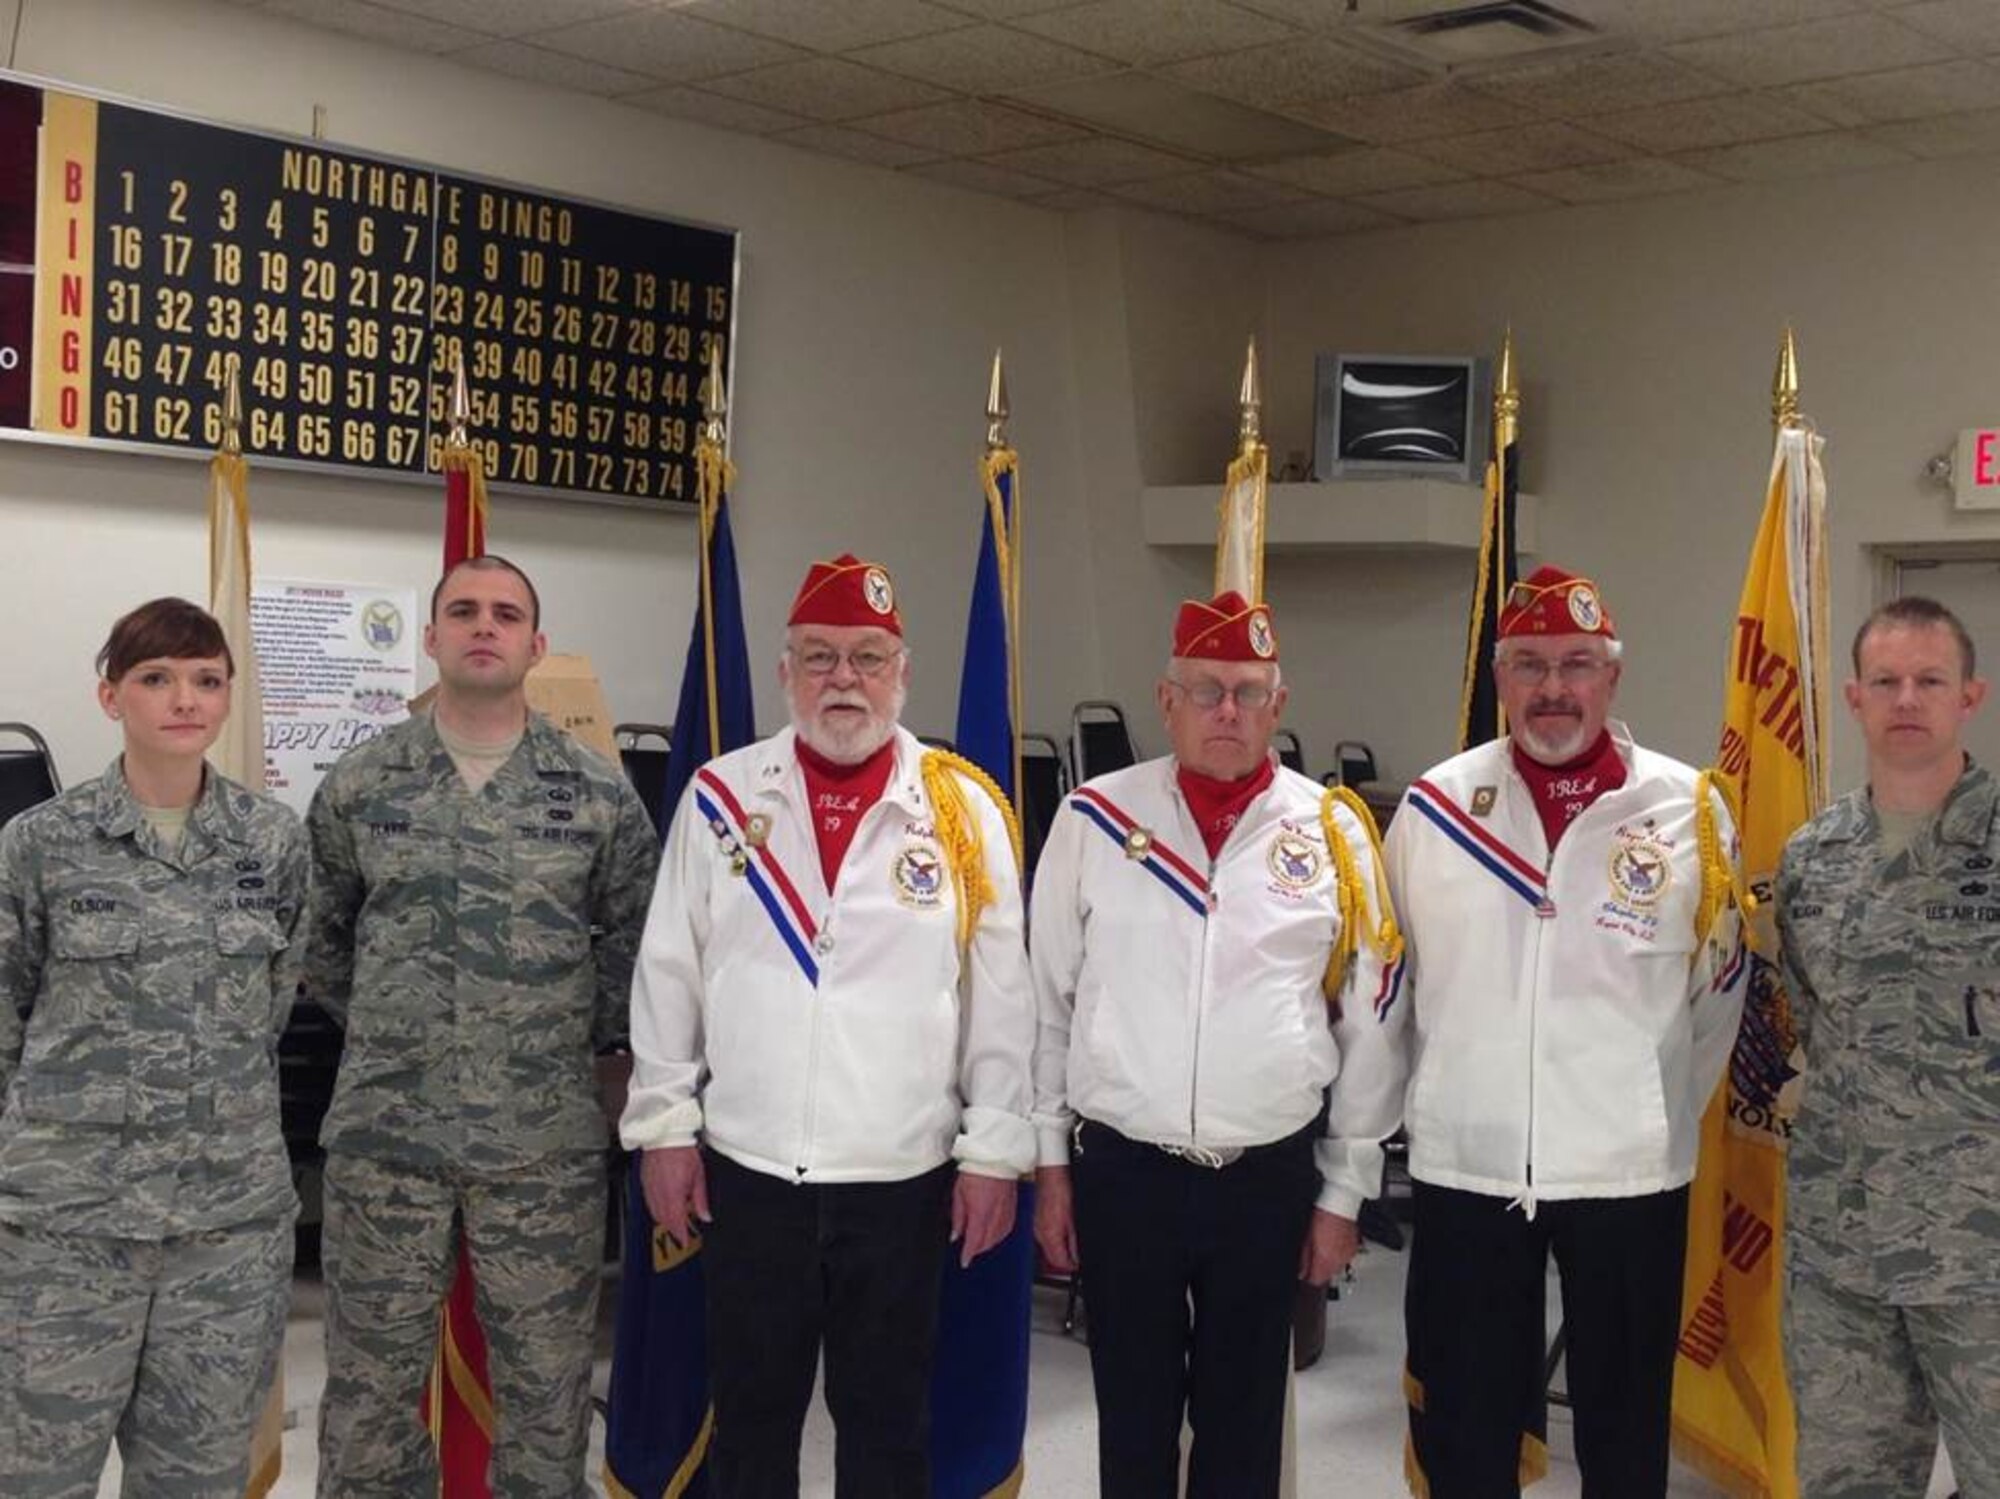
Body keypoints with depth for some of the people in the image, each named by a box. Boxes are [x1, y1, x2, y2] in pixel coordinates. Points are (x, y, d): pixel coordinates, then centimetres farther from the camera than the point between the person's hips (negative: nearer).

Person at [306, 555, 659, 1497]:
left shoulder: (599, 795, 1)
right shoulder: (357, 785, 3)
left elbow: (637, 934, 10)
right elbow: (317, 933, 14)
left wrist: (582, 1032, 5)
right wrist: (380, 1027, 9)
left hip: (547, 1142, 0)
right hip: (382, 1134, 1)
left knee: (546, 1385, 8)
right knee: (370, 1383, 9)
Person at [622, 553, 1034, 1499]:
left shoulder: (964, 810, -1)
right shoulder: (721, 797, 1)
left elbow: (1000, 994, 0)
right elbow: (668, 974, 4)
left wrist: (994, 1151, -2)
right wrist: (664, 1126, 1)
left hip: (903, 1176, -1)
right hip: (746, 1169, 1)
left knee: (887, 1420, 12)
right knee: (750, 1415, 14)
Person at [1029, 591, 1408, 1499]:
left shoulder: (1334, 833, -1)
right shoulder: (1094, 819, -2)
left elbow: (1368, 1028, 3)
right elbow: (1047, 1003, 4)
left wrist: (1343, 1194, 4)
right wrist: (1050, 1163, 4)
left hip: (1270, 1179, 0)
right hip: (1119, 1170, 0)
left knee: (1243, 1419, 14)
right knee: (1132, 1413, 13)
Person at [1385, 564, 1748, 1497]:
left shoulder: (1689, 811, -3)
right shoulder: (1434, 808, 0)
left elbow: (1716, 992, 7)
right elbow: (1392, 980, 9)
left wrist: (1661, 1119, 10)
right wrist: (1433, 1102, 11)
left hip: (1630, 1172, 0)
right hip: (1465, 1167, 1)